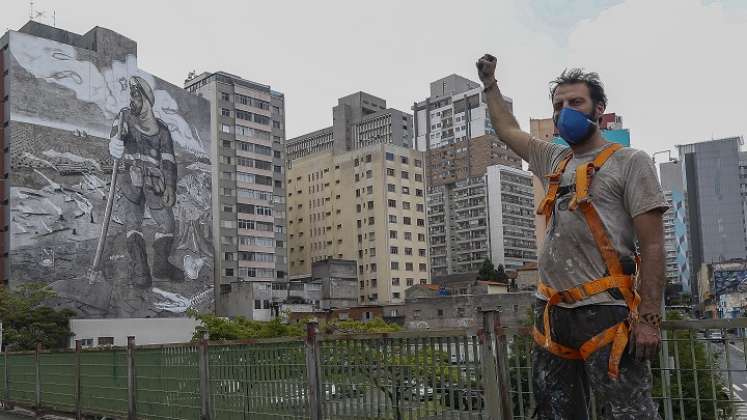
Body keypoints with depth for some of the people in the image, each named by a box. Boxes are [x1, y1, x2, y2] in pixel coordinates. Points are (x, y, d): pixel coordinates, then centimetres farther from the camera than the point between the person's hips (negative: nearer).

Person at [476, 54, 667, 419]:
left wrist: (649, 318, -14)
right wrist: (490, 84, 38)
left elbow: (652, 245, -7)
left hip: (604, 312, -6)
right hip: (552, 311, 7)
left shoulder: (629, 162, 0)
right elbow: (507, 130, 35)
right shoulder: (554, 160, 18)